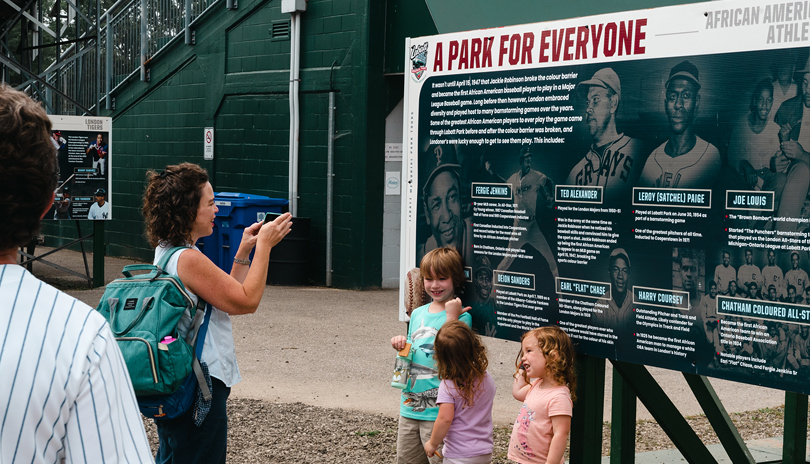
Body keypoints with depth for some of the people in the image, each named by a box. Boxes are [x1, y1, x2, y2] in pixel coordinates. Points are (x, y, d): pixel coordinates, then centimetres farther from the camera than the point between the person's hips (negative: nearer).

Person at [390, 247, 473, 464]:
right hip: (409, 406, 7)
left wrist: (451, 317, -20)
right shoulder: (418, 314, 12)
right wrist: (401, 346, 1)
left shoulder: (461, 316, -7)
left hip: (438, 412, -7)